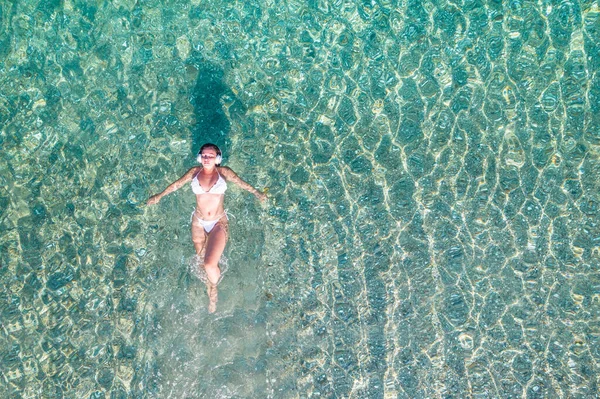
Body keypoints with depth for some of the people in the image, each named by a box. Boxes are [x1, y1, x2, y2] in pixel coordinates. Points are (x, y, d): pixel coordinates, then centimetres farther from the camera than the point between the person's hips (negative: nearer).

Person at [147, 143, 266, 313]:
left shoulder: (224, 172, -5)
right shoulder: (195, 172, 1)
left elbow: (241, 182, 12)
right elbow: (176, 184, 16)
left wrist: (257, 193, 24)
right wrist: (159, 196, 26)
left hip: (219, 223, -3)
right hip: (198, 223, 3)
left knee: (210, 265, -17)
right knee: (201, 260, 16)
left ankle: (213, 288, 17)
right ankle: (211, 291, 44)